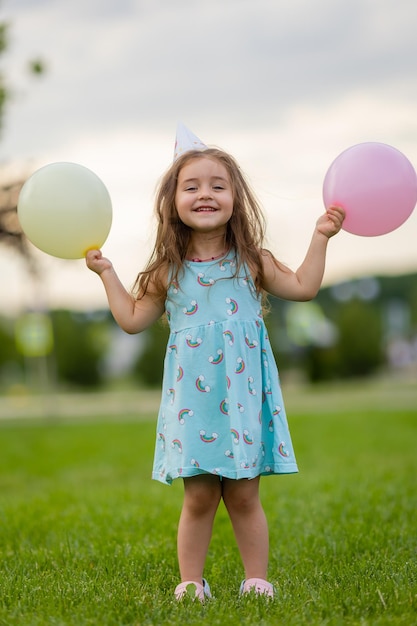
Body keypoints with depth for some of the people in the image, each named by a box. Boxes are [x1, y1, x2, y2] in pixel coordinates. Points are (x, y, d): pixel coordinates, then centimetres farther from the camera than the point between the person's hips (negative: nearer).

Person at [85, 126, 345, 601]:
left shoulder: (250, 261, 4)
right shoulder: (169, 272, 4)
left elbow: (303, 287, 8)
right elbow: (133, 319, 14)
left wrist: (320, 238, 7)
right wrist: (105, 272, 14)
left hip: (242, 396, 0)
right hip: (193, 398, 0)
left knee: (243, 496, 4)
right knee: (199, 496, 2)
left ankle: (257, 580, 16)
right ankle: (190, 584, 14)